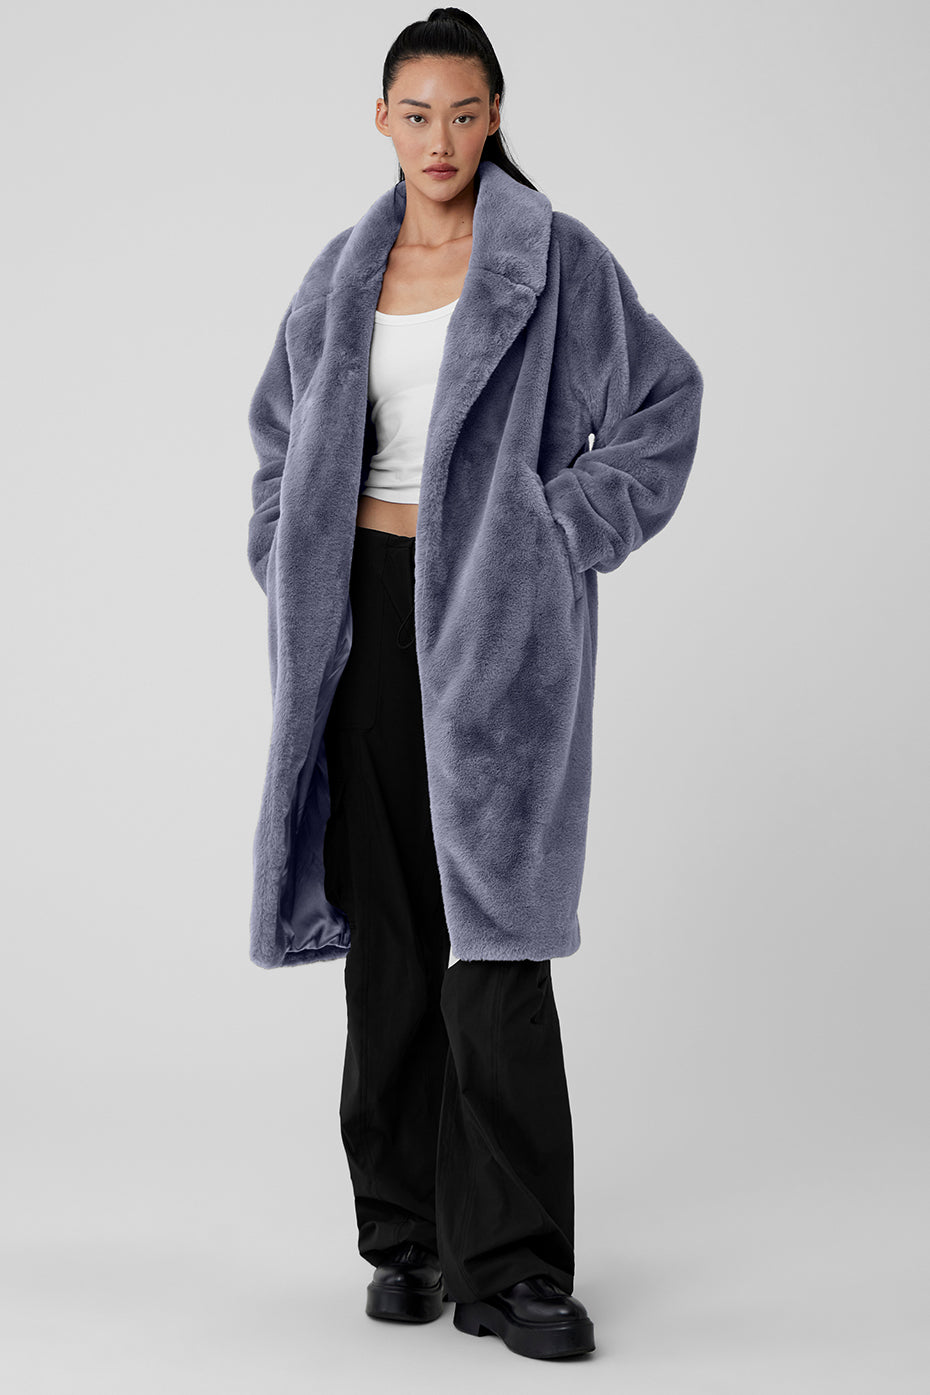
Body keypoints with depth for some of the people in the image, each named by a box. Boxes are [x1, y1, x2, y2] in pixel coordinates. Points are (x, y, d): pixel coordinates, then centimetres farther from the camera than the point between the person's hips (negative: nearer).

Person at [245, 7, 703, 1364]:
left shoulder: (554, 257, -1)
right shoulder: (347, 272, 12)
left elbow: (662, 403, -1)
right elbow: (284, 428, 24)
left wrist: (560, 540, -6)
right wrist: (296, 566, 11)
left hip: (495, 617, -4)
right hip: (370, 614, 4)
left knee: (492, 921, -10)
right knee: (388, 921, 5)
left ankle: (515, 1263, -4)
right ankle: (408, 1232, 15)